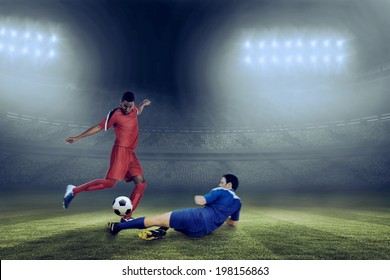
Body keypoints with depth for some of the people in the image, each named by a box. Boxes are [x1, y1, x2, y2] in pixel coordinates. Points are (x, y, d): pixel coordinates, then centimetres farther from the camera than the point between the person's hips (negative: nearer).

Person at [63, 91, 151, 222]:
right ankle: (74, 190, -9)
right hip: (120, 151, -8)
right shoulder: (115, 114, -7)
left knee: (141, 184, -1)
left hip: (130, 153, 8)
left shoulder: (134, 110, 14)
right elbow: (99, 127, -4)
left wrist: (143, 104, 28)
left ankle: (126, 217, 2)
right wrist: (77, 138, -5)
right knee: (110, 182, -22)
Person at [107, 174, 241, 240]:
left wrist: (197, 197, 18)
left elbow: (200, 201, -5)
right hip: (202, 230, 7)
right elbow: (234, 223, 31)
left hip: (198, 217, -6)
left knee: (156, 219, -5)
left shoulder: (221, 191, 5)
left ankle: (118, 226, -4)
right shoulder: (237, 202, 22)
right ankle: (161, 231, -10)